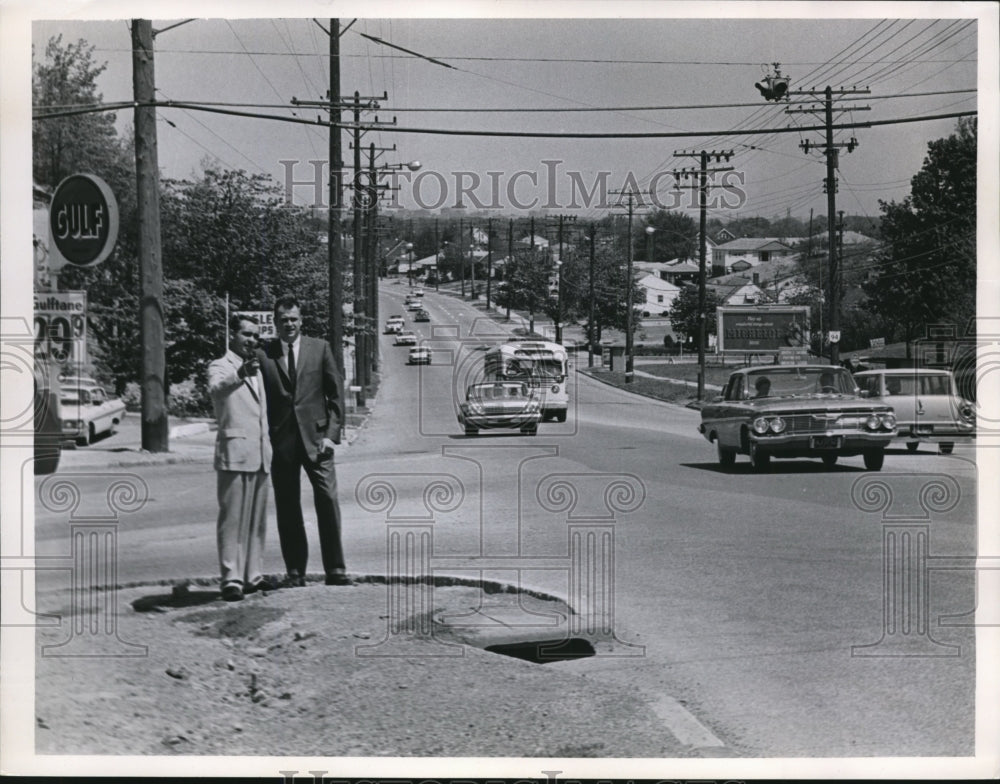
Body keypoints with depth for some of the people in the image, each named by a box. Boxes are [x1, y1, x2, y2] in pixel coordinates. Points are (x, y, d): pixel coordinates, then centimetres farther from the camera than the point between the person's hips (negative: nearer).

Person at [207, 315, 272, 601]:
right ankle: (232, 579, -10)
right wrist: (239, 374, -46)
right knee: (232, 518, -8)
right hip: (234, 453, -8)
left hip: (260, 454, 8)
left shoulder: (256, 369, 21)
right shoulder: (220, 366, -3)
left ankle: (252, 575, 16)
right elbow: (216, 388, -28)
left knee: (256, 519, 10)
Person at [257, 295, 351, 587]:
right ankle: (295, 571, 12)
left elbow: (335, 394, 6)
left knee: (328, 500, -8)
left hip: (316, 437, 0)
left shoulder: (320, 348, 6)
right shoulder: (263, 354, 4)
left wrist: (331, 433, -3)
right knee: (287, 508, 4)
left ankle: (335, 570, -1)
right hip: (281, 440, 0)